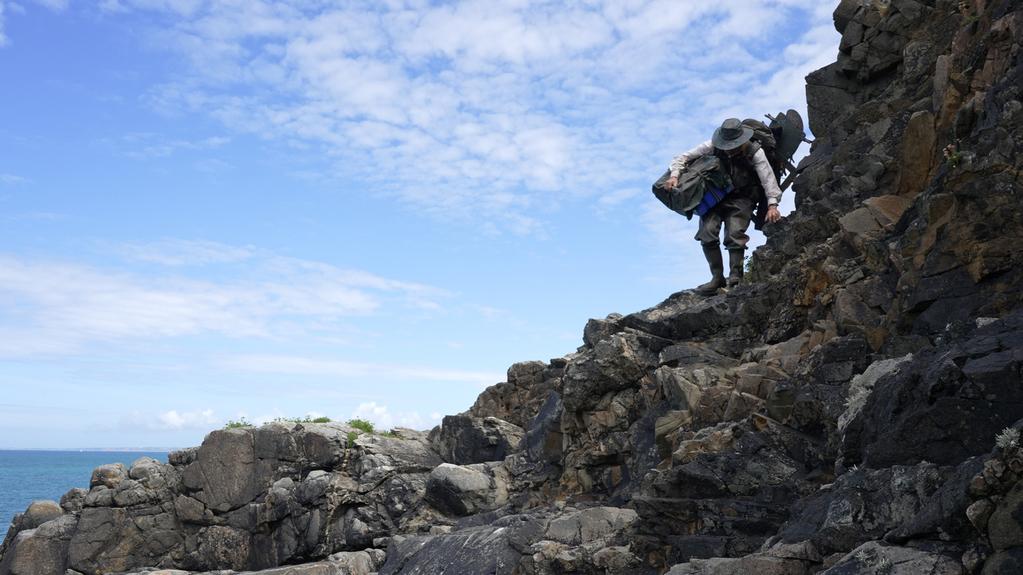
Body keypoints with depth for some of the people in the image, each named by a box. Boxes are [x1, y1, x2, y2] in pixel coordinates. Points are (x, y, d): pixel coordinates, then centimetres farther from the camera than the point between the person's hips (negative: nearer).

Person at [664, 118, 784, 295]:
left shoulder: (754, 152, -13)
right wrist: (674, 175, -21)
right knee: (707, 233, -15)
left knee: (735, 234, -22)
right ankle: (717, 277, -7)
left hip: (741, 199, -2)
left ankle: (735, 276, -14)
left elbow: (768, 178, -20)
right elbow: (683, 157, -2)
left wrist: (772, 204, -33)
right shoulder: (713, 146, -8)